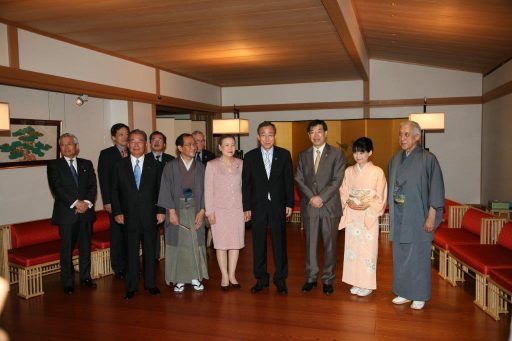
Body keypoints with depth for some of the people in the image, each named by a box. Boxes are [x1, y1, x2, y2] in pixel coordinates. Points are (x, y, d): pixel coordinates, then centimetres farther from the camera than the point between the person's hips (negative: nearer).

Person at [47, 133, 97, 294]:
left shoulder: (86, 164, 12)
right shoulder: (54, 165, 2)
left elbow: (93, 186, 4)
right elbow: (57, 188, -9)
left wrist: (87, 202, -12)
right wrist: (76, 202, -17)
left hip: (86, 212, 3)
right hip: (66, 213, -3)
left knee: (86, 247, 10)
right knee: (67, 249, 3)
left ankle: (85, 277, 24)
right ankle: (67, 282, 13)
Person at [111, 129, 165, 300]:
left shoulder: (154, 165, 4)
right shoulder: (120, 166, 4)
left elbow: (160, 190, 4)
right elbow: (115, 191, 5)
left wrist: (161, 211, -3)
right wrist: (117, 212, -3)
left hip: (150, 216, 0)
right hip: (129, 217, 0)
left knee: (150, 251, 9)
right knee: (131, 252, 6)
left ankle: (150, 283, 22)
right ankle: (131, 286, 18)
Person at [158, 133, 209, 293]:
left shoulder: (200, 167, 4)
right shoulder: (170, 167, -2)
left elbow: (204, 190, 3)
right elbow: (166, 190, -5)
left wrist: (202, 211, -6)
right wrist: (171, 211, -12)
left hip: (195, 209, 2)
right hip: (177, 209, -2)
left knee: (196, 243, 4)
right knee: (177, 243, 3)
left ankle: (195, 277, 18)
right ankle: (179, 279, 14)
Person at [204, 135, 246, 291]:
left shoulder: (241, 164, 4)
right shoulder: (212, 165, -3)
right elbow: (208, 189, -3)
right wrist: (210, 211, -6)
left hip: (237, 209, 2)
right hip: (219, 209, -2)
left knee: (236, 242, 6)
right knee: (221, 243, 3)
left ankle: (232, 275, 19)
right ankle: (224, 276, 16)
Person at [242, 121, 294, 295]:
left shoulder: (284, 154, 1)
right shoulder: (250, 156, 2)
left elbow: (289, 180, 3)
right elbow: (246, 184, 2)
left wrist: (289, 203, -1)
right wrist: (246, 207, -2)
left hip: (278, 206, 0)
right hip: (258, 207, 1)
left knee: (280, 243, 5)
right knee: (258, 244, 8)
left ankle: (280, 279, 18)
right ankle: (261, 279, 21)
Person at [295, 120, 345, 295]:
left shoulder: (336, 154, 1)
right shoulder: (303, 155, 10)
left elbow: (337, 180, -7)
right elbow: (299, 180, 4)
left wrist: (321, 198, -15)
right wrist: (312, 197, -10)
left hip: (330, 206, -2)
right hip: (309, 206, 2)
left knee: (330, 244, 5)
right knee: (310, 243, 8)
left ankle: (328, 279, 17)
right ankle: (311, 277, 20)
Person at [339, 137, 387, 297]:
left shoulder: (377, 172, -6)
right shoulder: (349, 171, 6)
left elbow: (380, 198, -5)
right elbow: (343, 192, 9)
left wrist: (367, 205, -19)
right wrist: (348, 202, -11)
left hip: (369, 216, -4)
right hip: (351, 215, 4)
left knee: (367, 248, 0)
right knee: (352, 247, 7)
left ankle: (367, 284, 14)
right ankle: (356, 282, 21)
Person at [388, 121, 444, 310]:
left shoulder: (428, 159, -10)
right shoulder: (395, 159, 7)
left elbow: (436, 189, -10)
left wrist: (431, 217, -13)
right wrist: (392, 212, 11)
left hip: (418, 216, -5)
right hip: (398, 216, 5)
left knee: (418, 255, 4)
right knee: (400, 255, 12)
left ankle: (420, 296, 18)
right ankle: (404, 292, 26)